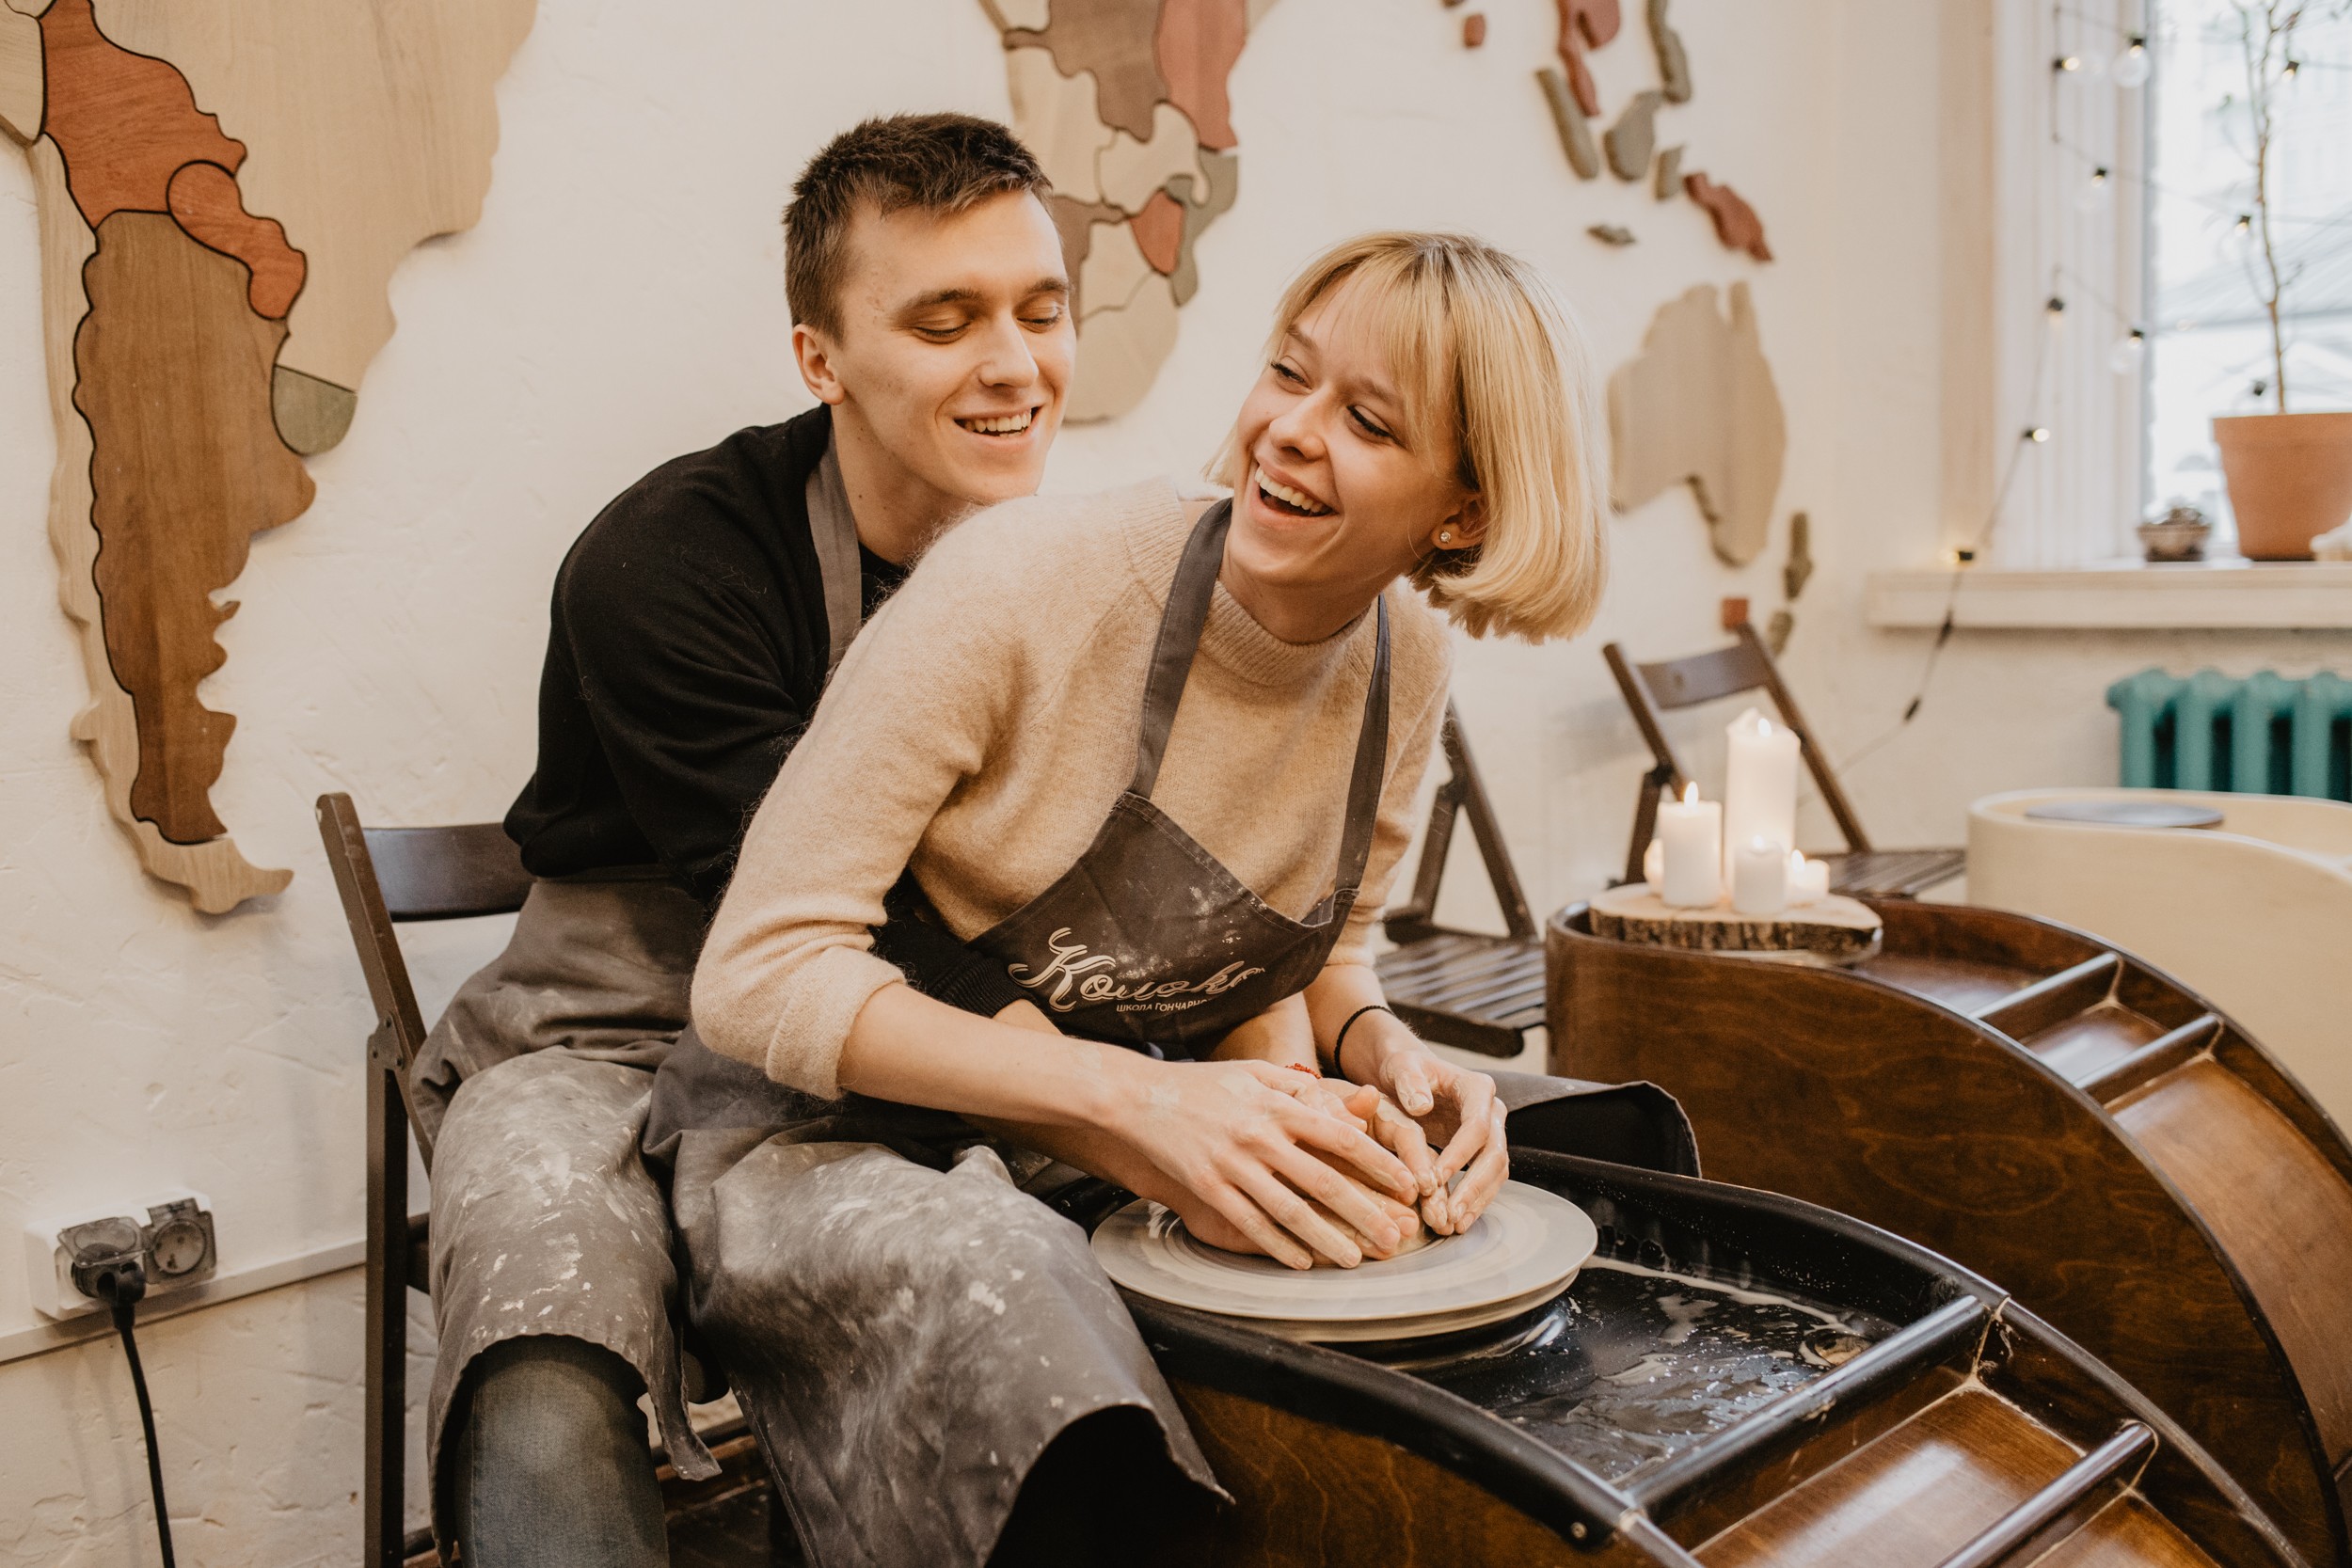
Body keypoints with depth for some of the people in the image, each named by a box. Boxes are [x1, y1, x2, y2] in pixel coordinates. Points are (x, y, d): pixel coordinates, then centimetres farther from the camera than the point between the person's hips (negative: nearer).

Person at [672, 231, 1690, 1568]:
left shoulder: (1406, 667, -3)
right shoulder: (1026, 580, -22)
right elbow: (761, 975, -21)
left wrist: (1379, 1052, -13)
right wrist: (1128, 1097, -29)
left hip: (1133, 1146, 6)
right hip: (842, 1137, -5)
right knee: (980, 1277, -39)